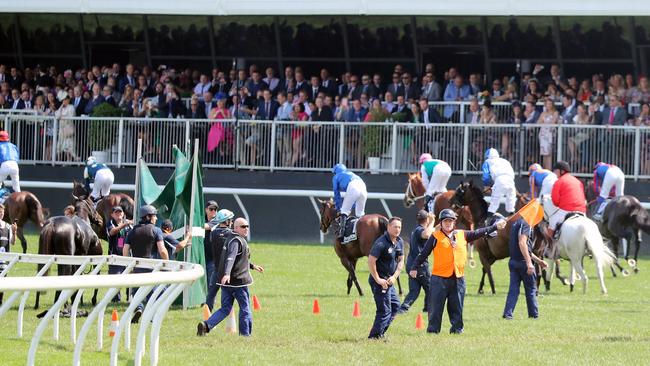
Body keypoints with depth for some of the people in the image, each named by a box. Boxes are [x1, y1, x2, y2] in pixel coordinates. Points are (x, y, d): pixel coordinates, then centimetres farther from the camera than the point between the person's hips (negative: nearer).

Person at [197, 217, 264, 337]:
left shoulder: (236, 239, 18)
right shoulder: (236, 241, -14)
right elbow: (231, 257, -30)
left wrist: (252, 266, 39)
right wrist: (227, 273, -44)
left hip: (226, 281, 9)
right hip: (238, 281, -9)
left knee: (225, 309, 9)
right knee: (245, 308, 3)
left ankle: (206, 325, -8)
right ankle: (245, 335, 8)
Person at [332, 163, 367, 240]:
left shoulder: (336, 177, 25)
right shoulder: (351, 173, 40)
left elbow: (337, 194, 25)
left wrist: (338, 208, 34)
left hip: (353, 188, -5)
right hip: (363, 186, 5)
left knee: (344, 211, 0)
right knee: (360, 214, 15)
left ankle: (341, 231, -15)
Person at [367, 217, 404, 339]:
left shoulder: (399, 242, 6)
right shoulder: (381, 243, -20)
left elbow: (401, 261, 10)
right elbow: (371, 261, -22)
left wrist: (394, 277, -4)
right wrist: (378, 280, -20)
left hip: (389, 281, 9)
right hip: (380, 281, -9)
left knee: (395, 306, 15)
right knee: (384, 310, -7)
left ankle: (380, 333, 23)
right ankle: (374, 336, 1)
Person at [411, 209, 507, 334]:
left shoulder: (462, 235, 12)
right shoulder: (435, 237, 0)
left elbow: (478, 233, 20)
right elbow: (424, 253, -1)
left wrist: (495, 227, 21)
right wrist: (415, 267, -5)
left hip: (458, 278, 4)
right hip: (439, 278, -4)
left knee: (457, 306, 8)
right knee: (436, 305, -2)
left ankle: (457, 328, 15)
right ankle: (433, 329, 3)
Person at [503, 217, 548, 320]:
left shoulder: (516, 223, 18)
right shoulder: (525, 224, -12)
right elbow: (522, 243, -25)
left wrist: (538, 260, 28)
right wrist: (529, 263, -28)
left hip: (513, 261, 8)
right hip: (523, 261, -8)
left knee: (513, 288, 6)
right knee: (531, 289, 6)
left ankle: (507, 313, -4)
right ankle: (534, 315, 14)